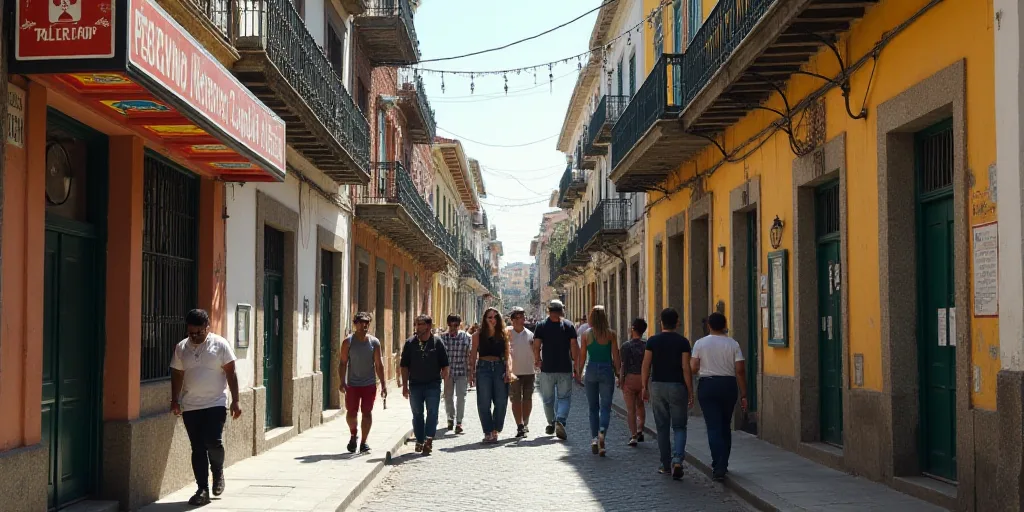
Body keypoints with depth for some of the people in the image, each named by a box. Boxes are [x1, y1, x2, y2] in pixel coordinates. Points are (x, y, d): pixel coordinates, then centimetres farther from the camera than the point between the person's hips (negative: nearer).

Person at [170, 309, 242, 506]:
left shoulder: (220, 344, -4)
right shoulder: (181, 348, 6)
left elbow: (230, 373, -3)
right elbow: (177, 375, 11)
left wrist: (235, 401, -7)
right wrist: (175, 400, 1)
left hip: (215, 404, -3)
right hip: (190, 407, 3)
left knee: (214, 442, -14)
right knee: (198, 449, 3)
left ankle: (218, 473, 15)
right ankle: (203, 489, 9)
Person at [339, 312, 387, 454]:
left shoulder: (374, 342, 2)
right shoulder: (348, 342, 0)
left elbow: (379, 365, 3)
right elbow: (343, 363, 1)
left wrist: (383, 384, -2)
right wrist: (342, 382, -10)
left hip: (369, 384, 0)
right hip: (352, 384, 0)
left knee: (367, 413, -1)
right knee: (351, 413, 2)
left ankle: (364, 442, 8)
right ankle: (353, 435, 29)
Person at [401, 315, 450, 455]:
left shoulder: (437, 342, 0)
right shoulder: (410, 343, 3)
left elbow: (444, 365, 4)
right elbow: (405, 366, 6)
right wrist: (405, 385, 2)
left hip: (433, 384, -2)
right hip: (415, 384, 2)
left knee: (432, 413, -7)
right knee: (417, 414, 9)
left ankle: (429, 440, -10)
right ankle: (420, 441, 19)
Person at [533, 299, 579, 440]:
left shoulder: (541, 326, 0)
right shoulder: (568, 326, 0)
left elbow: (536, 346, -4)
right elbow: (574, 347, -3)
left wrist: (537, 360, 12)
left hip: (547, 369, 1)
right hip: (565, 369, -1)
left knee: (548, 399, 15)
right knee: (564, 398, 3)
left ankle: (551, 424, 25)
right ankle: (560, 421, -18)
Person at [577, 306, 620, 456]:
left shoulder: (586, 334, -1)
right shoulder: (610, 334, -3)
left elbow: (582, 356, 1)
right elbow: (615, 356, -3)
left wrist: (579, 373, 12)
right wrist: (617, 372, 6)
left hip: (591, 370, 1)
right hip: (607, 370, -1)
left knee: (593, 407, 13)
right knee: (605, 407, 2)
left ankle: (594, 438, 8)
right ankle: (602, 432, -22)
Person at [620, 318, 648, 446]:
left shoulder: (626, 346, -10)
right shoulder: (646, 346, -1)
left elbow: (623, 365, -10)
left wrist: (620, 380, -1)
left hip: (629, 378, -3)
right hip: (643, 379, 3)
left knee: (630, 409, 1)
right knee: (640, 406, 21)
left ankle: (633, 435, -4)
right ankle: (640, 430, 13)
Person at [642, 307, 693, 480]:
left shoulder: (653, 341, -1)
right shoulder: (683, 342, -5)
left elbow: (646, 366, -1)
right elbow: (686, 368, -9)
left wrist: (645, 388, 9)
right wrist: (690, 392, -3)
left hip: (657, 386, 2)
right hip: (677, 387, -1)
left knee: (662, 427, 11)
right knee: (679, 427, 6)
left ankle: (666, 465, 15)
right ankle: (677, 461, -14)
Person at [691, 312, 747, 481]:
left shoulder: (700, 343, -3)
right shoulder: (733, 344, -1)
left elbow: (693, 368, -7)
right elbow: (740, 370, -5)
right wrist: (743, 395, -1)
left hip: (707, 385, -2)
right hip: (729, 385, 2)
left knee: (714, 427, -3)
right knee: (725, 426, 16)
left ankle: (718, 467, -13)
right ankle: (723, 465, 22)